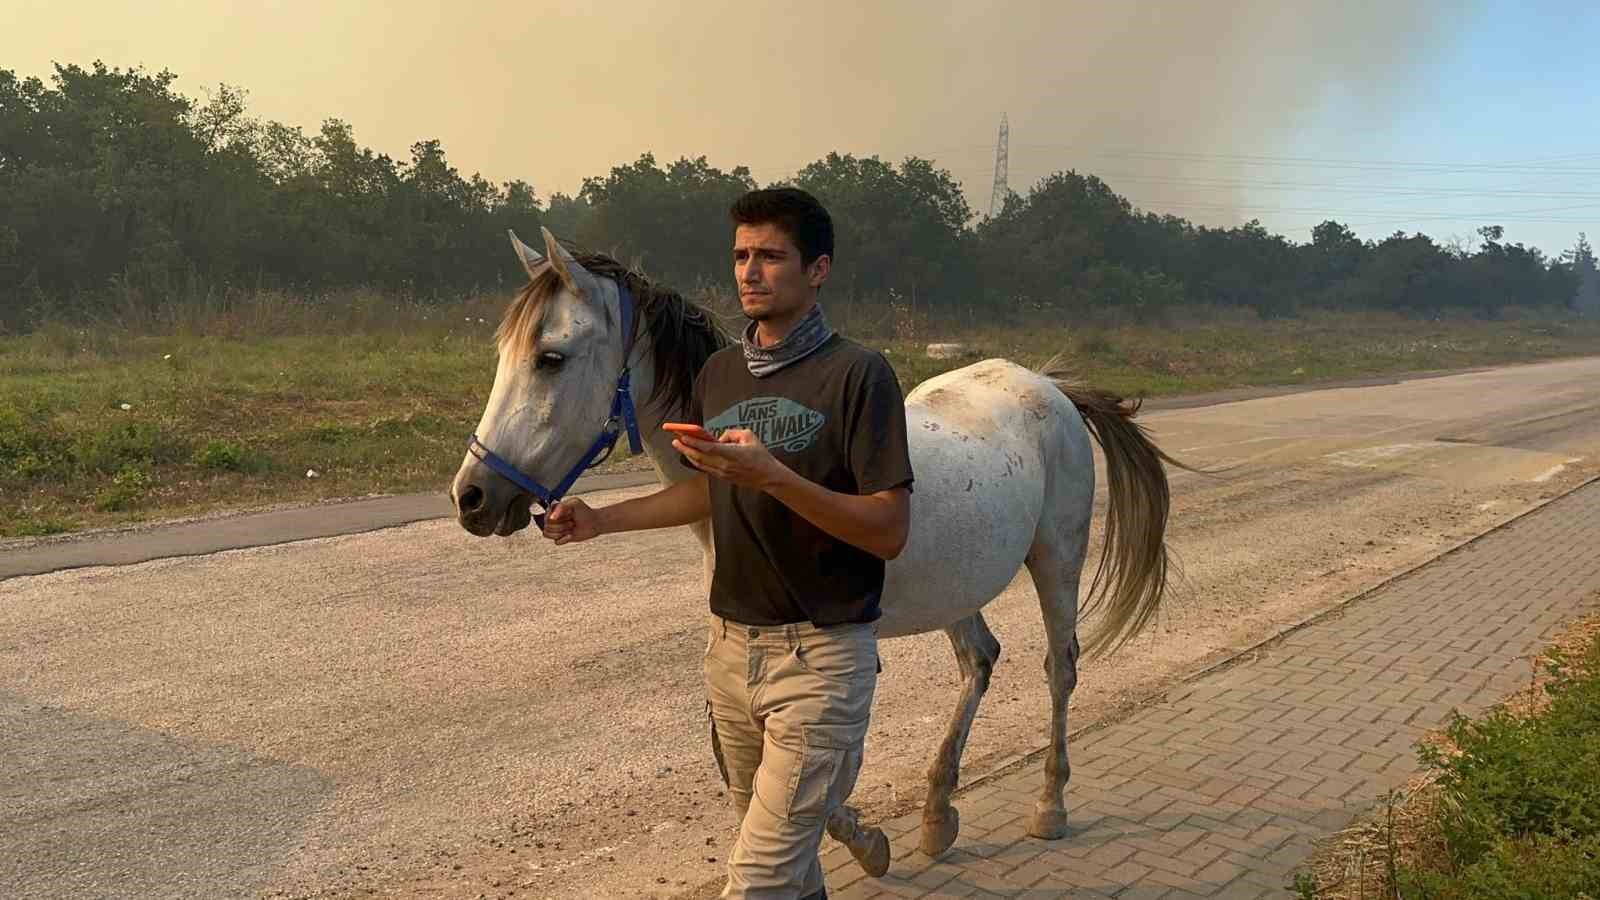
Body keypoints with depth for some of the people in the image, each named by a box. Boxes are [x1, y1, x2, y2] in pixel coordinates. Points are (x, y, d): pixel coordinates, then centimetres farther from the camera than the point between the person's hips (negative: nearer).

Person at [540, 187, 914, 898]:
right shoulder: (718, 374, 8)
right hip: (731, 646, 6)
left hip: (820, 654, -6)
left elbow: (890, 532, -17)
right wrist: (602, 521, 10)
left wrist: (772, 475, -28)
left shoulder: (857, 374, -12)